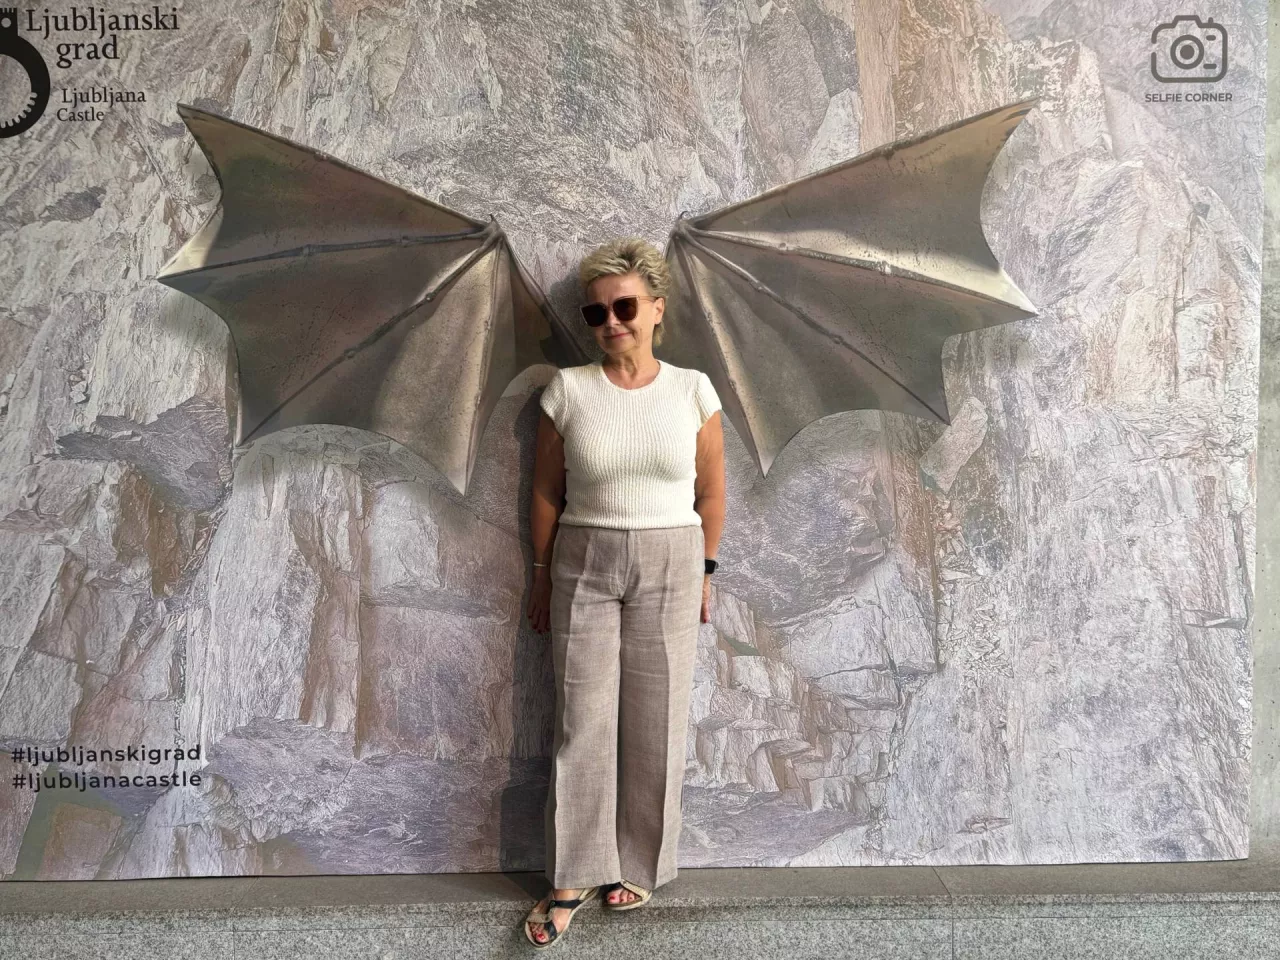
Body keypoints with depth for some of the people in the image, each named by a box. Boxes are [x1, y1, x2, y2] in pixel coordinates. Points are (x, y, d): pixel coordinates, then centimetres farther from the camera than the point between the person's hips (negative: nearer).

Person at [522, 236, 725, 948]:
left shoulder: (693, 390, -1)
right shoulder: (568, 390, -2)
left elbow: (712, 491, 5)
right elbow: (547, 491, 4)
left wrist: (704, 572, 6)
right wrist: (543, 576, 6)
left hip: (669, 566, 0)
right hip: (584, 564, 0)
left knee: (656, 722, 6)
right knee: (583, 722, 3)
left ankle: (638, 866, 25)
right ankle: (577, 876, 18)